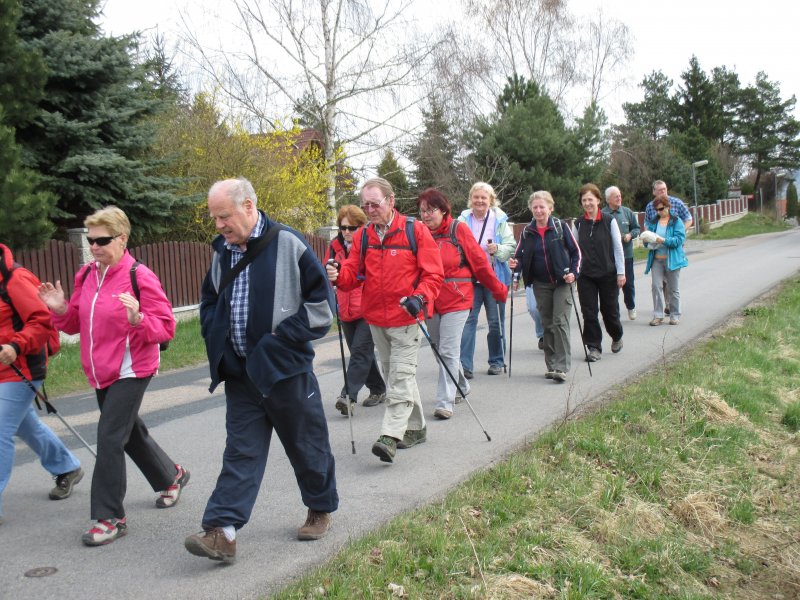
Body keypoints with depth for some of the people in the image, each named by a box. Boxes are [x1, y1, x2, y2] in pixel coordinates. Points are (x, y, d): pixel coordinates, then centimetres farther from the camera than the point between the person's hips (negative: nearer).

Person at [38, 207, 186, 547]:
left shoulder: (140, 277, -15)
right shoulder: (86, 276, 6)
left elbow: (166, 327, -16)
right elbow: (76, 325, 14)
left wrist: (138, 319, -35)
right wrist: (61, 310, -7)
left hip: (130, 372, -8)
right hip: (100, 372, 8)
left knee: (109, 438, -12)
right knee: (130, 432, 21)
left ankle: (110, 518, -1)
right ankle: (171, 477, 44)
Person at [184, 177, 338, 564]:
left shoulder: (287, 244, -11)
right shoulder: (222, 252, 7)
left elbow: (321, 301, -10)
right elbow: (209, 300, 22)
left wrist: (284, 337, -15)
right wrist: (216, 336, 5)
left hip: (285, 369, -4)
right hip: (240, 372, 5)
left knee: (307, 444, 11)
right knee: (241, 451, 3)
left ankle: (321, 509, 32)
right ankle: (222, 532, 1)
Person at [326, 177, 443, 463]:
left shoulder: (415, 231, -7)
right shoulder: (363, 236, 7)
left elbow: (433, 273, -8)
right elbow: (353, 273, 2)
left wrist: (420, 297, -24)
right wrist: (338, 274, -20)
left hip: (405, 318, -6)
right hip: (375, 319, 6)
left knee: (400, 376, -9)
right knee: (394, 374, 15)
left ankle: (390, 436, -11)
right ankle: (415, 428, 30)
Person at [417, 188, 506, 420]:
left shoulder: (458, 229, -5)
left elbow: (479, 262, -1)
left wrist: (498, 290, 5)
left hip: (456, 299, -5)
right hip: (430, 302, 5)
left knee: (448, 351, -9)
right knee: (441, 349, 17)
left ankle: (445, 402, -5)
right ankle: (461, 386, 40)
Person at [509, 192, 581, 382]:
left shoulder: (560, 227, -5)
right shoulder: (527, 232, 3)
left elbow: (576, 251, 1)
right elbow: (520, 255, 6)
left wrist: (573, 272, -12)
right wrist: (516, 264, -16)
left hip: (562, 282, -3)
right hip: (540, 284, 3)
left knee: (560, 322, -11)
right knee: (547, 324, 8)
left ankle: (561, 367, -12)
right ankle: (551, 365, 16)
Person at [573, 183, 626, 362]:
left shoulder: (609, 221, -5)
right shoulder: (578, 223, 1)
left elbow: (618, 248, -2)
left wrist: (621, 272, -4)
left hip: (607, 274, -2)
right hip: (585, 275, 2)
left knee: (609, 310, 9)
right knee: (589, 312, -1)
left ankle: (617, 336, 37)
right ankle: (593, 347, 9)